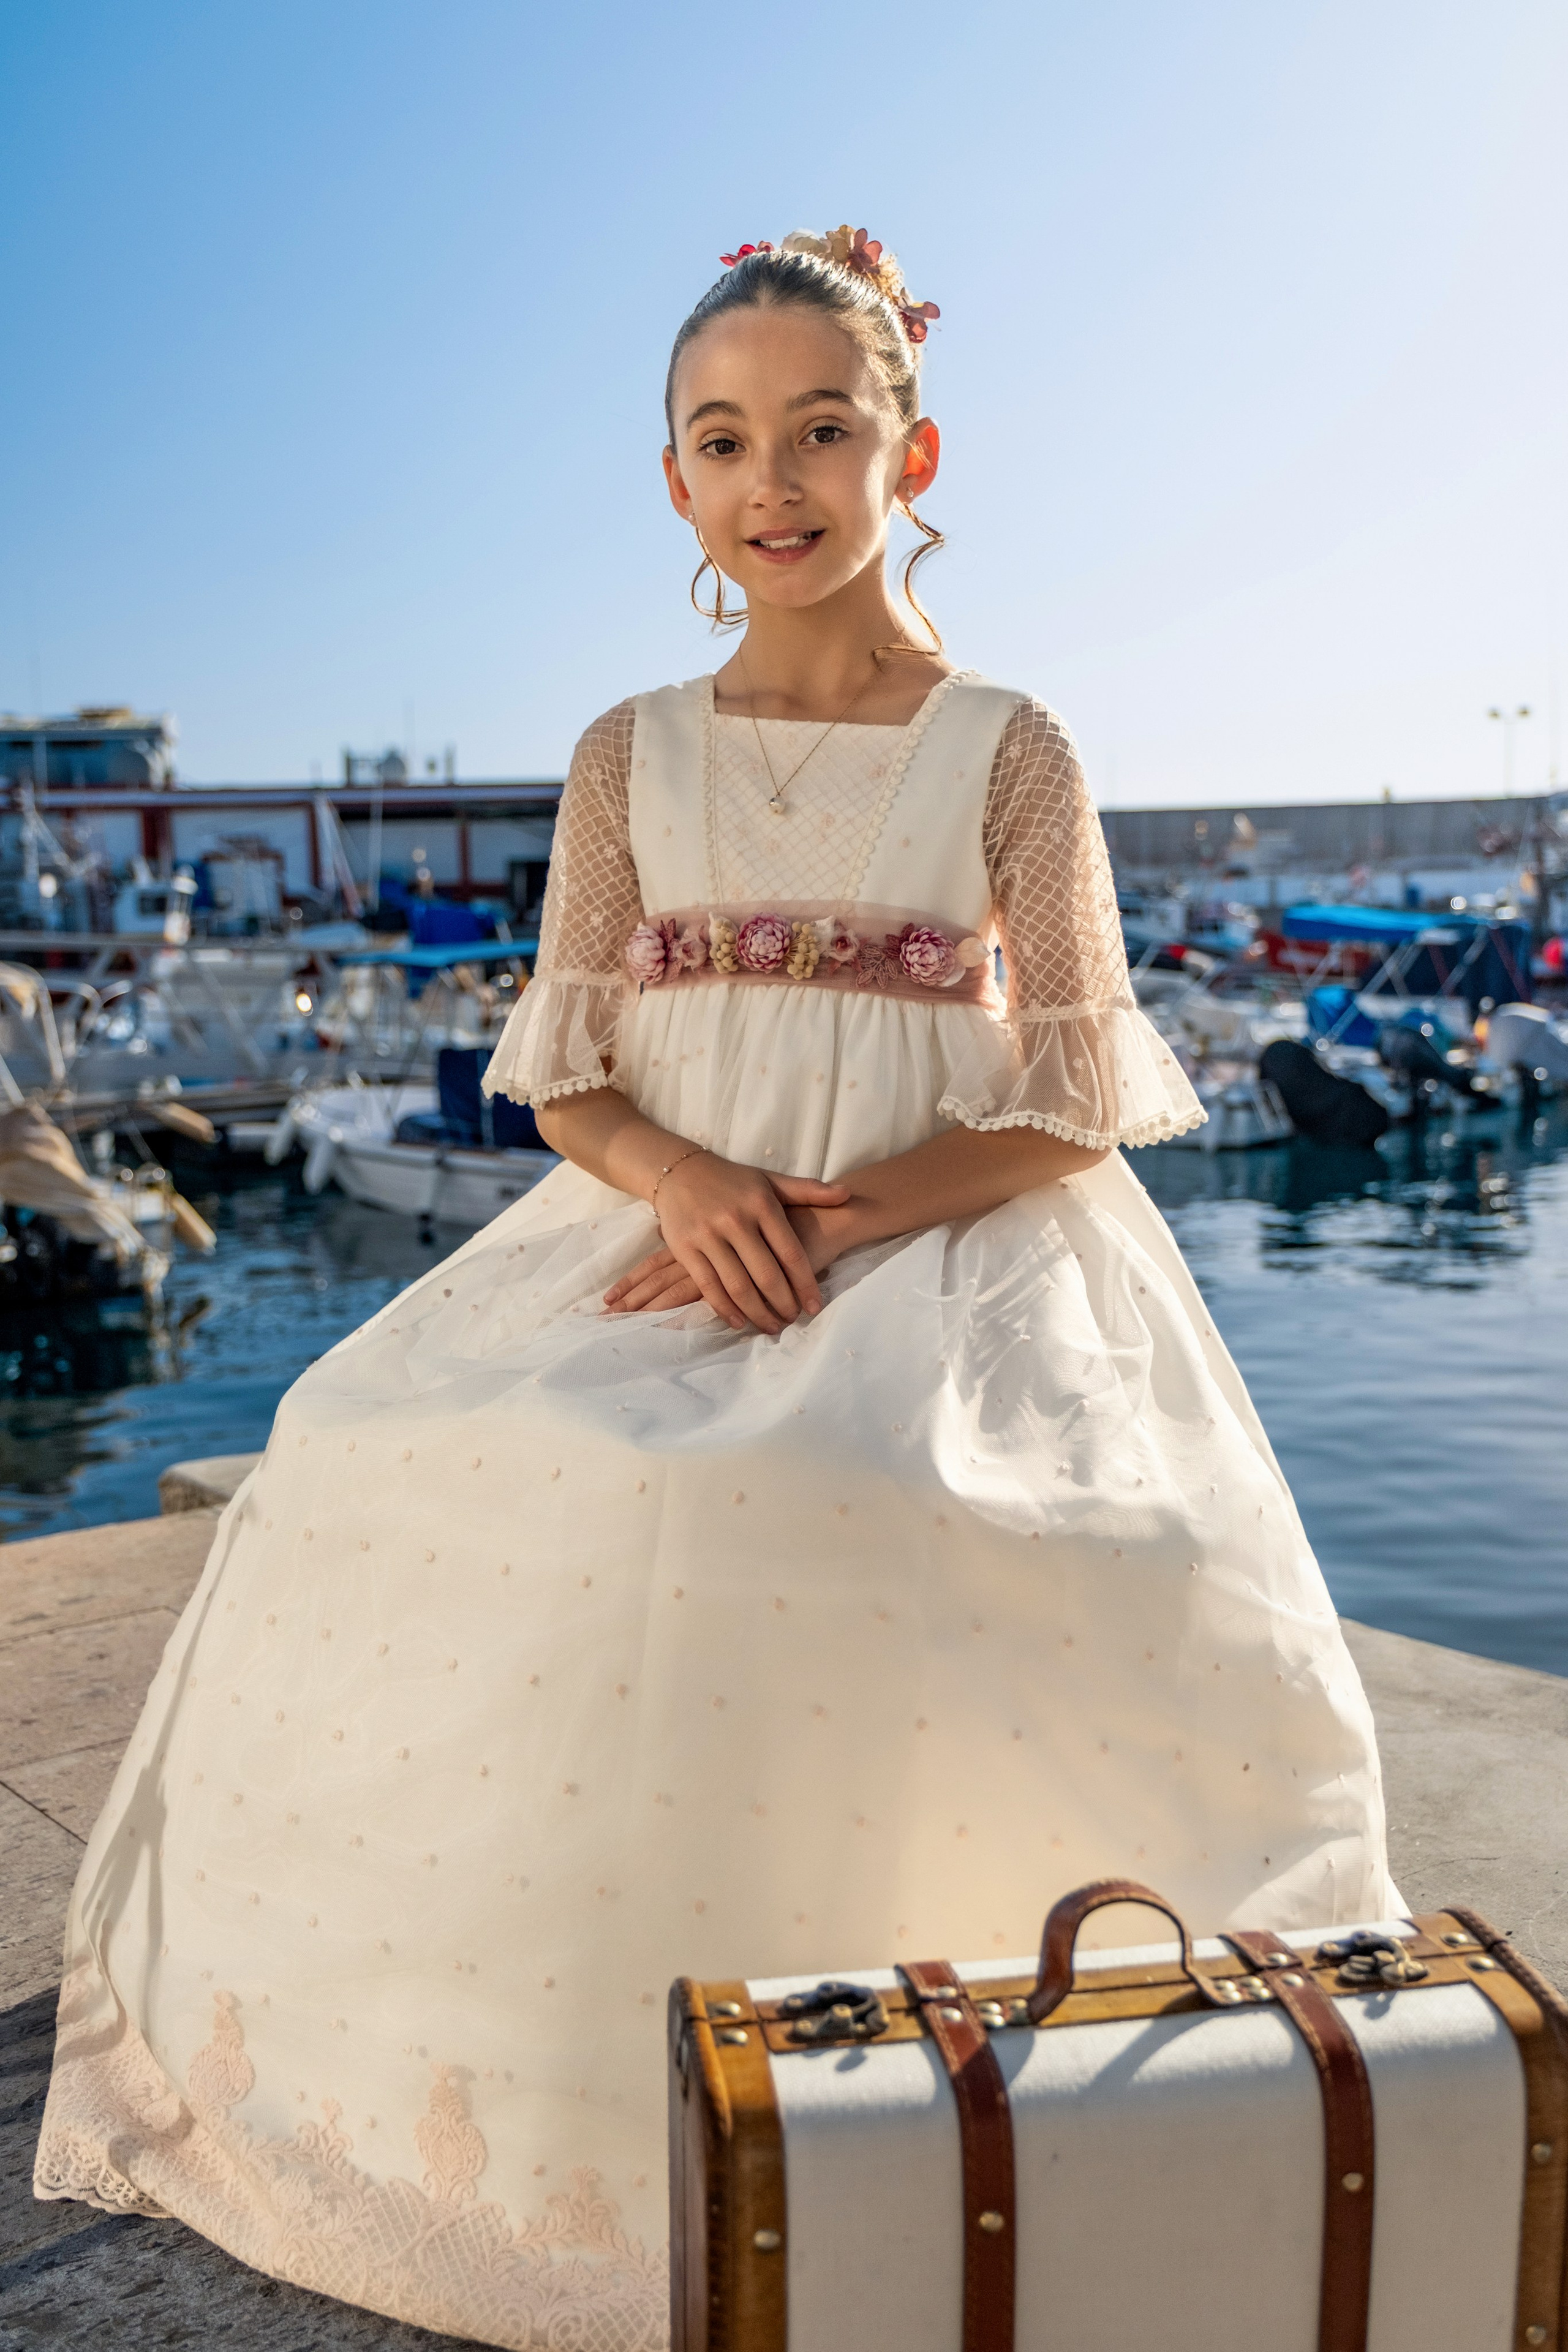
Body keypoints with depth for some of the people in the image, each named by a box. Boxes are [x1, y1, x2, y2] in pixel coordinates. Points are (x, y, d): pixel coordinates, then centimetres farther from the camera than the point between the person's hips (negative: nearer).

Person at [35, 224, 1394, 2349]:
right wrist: (685, 1181, -15)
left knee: (946, 1533, -30)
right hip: (666, 1238, 3)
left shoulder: (1010, 752, 3)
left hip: (948, 1257, -2)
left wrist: (840, 1220, -16)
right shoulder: (632, 758, 10)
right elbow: (566, 1078, 8)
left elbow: (1078, 1111, -2)